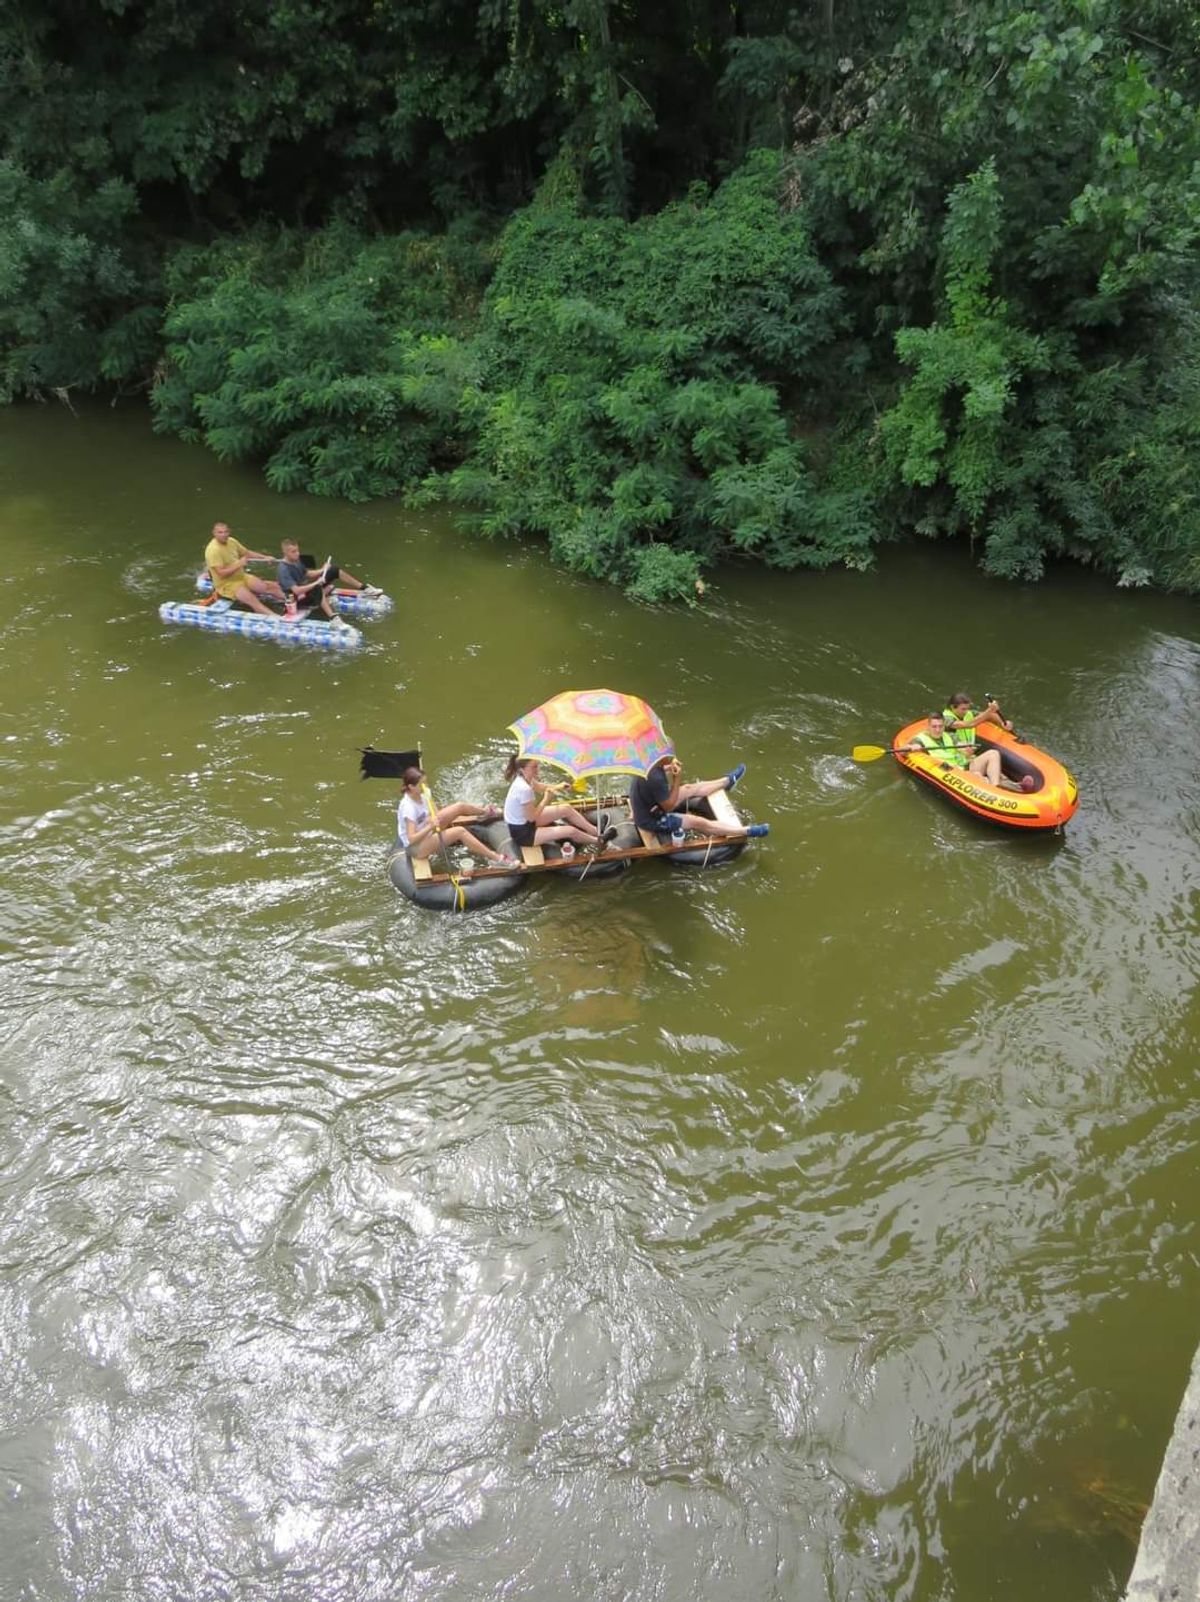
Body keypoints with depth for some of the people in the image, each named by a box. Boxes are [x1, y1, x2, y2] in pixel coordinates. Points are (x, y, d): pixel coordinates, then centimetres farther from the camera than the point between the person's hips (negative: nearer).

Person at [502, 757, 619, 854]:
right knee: (570, 831, -11)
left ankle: (596, 831, 19)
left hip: (525, 822, 10)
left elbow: (539, 787, 16)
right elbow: (532, 817, -25)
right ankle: (599, 841, 16)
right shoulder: (524, 789, -34)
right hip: (522, 833, -10)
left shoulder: (523, 778, -6)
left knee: (566, 809, 8)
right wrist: (546, 798, -18)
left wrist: (557, 787, -2)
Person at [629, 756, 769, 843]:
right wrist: (677, 779, -25)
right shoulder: (656, 779, -37)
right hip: (652, 820, -9)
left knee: (689, 789, 16)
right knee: (699, 823, -7)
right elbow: (669, 806, -26)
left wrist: (670, 769, -7)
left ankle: (728, 781, 38)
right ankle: (748, 831, -3)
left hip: (646, 809, 9)